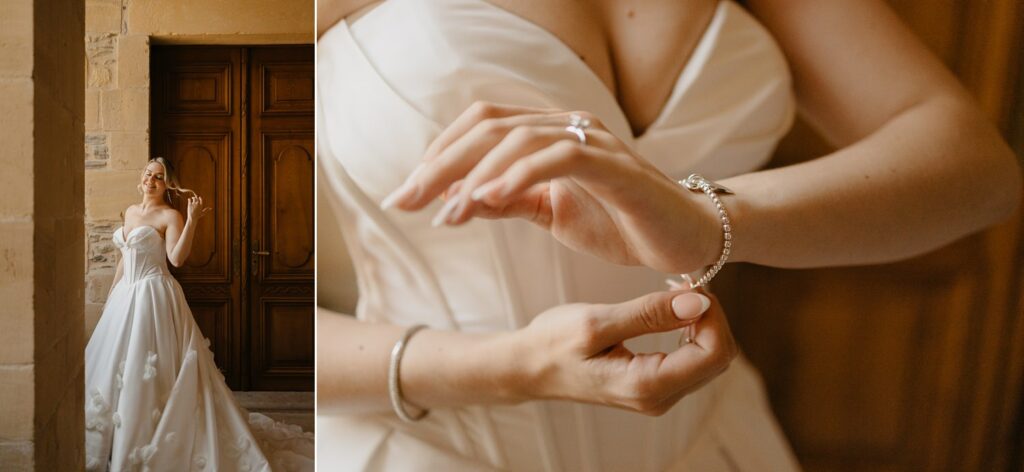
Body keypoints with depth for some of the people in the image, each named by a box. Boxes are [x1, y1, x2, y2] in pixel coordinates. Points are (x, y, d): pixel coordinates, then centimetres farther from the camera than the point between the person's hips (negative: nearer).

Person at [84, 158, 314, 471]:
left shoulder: (170, 215, -9)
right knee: (117, 364, 16)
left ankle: (147, 445, 11)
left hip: (154, 296, -8)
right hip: (126, 293, 8)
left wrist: (192, 221, -29)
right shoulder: (130, 211, 13)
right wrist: (111, 293, 22)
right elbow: (125, 257, 20)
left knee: (146, 369, -4)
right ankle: (118, 441, 34)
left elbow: (177, 259, -23)